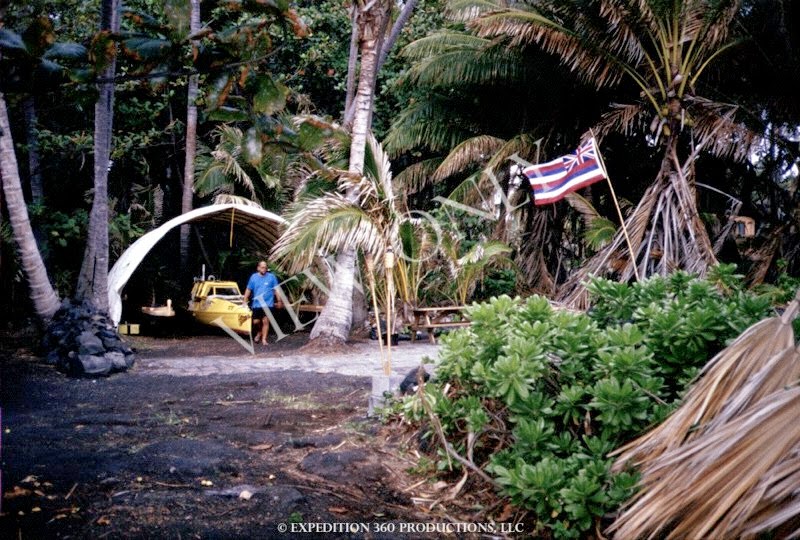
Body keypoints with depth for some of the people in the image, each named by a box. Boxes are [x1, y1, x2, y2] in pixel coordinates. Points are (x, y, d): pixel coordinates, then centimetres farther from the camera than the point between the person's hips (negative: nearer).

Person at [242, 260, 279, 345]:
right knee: (256, 322, 4)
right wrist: (245, 301, 8)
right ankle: (260, 332, 35)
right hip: (256, 304, 2)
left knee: (265, 321, -6)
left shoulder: (271, 277, -2)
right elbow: (248, 290, 9)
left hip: (268, 304, -2)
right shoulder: (254, 277, 3)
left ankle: (264, 339, 4)